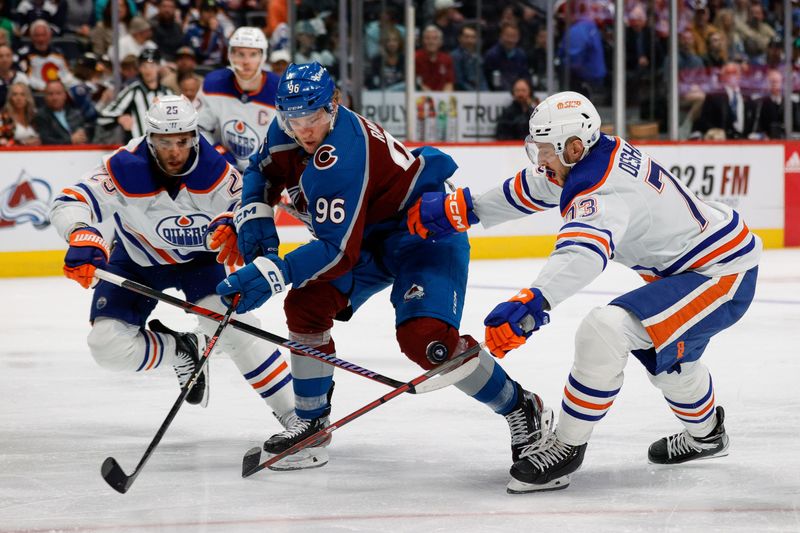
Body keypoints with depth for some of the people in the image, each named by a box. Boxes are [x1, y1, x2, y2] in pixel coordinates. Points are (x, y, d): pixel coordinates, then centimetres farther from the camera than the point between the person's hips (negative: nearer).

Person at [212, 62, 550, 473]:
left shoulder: (341, 158, -34)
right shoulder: (287, 132, -6)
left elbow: (339, 251, -35)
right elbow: (263, 171, 15)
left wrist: (270, 274, -39)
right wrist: (254, 217, -3)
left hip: (423, 228, -10)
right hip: (372, 234, 10)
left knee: (425, 337, -26)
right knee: (306, 305, 0)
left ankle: (521, 410, -9)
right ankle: (312, 421, 15)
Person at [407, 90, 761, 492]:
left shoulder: (602, 192, -30)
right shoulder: (602, 153, -1)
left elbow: (583, 253, -50)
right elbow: (531, 189, 13)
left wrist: (532, 303, -64)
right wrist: (462, 209, 13)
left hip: (722, 274, -11)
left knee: (605, 331, -24)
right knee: (664, 354, 33)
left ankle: (567, 446, -13)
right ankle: (705, 433, 58)